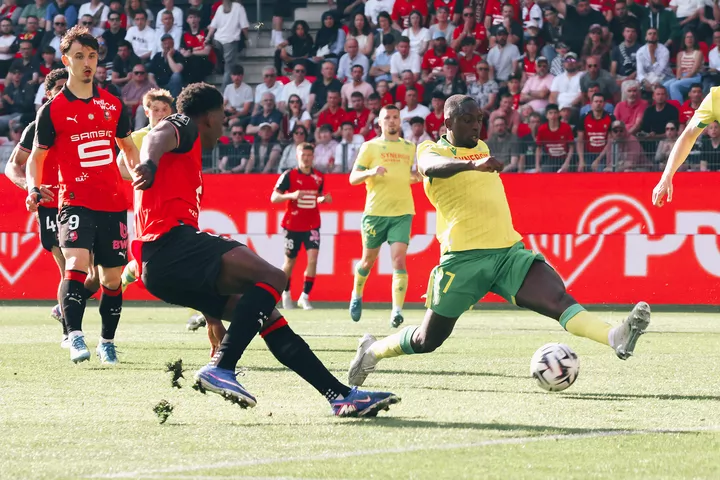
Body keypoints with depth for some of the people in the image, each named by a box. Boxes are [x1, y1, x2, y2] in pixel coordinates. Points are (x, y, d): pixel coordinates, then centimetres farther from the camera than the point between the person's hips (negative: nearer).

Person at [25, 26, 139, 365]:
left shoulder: (112, 105, 10)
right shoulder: (52, 110, 1)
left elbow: (128, 148, 23)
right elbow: (36, 156, 9)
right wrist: (33, 188, -8)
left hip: (114, 204, 4)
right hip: (76, 203, -4)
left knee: (112, 277, 7)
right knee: (76, 265, -25)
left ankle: (107, 343, 23)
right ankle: (75, 338, -27)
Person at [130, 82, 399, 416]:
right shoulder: (182, 127, 8)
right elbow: (159, 137, -18)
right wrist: (149, 163, -44)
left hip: (158, 267, 10)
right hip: (170, 241, -10)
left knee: (266, 312, 11)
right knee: (272, 278, -22)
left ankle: (341, 395, 10)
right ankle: (220, 369, -34)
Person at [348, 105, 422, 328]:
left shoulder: (410, 148, 13)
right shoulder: (370, 146, 2)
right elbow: (353, 178, -3)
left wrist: (417, 176, 7)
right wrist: (371, 172, -22)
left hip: (402, 212, 1)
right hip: (375, 211, -1)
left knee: (399, 259, -15)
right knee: (368, 259, 11)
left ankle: (397, 310, -21)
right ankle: (357, 296, 38)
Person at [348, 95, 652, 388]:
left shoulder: (482, 148, 20)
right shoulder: (433, 151, -2)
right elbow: (431, 166, -29)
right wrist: (474, 164, -45)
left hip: (509, 251, 5)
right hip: (464, 257, -5)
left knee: (557, 298, -22)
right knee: (428, 340, 5)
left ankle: (615, 339, -44)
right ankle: (372, 350, 32)